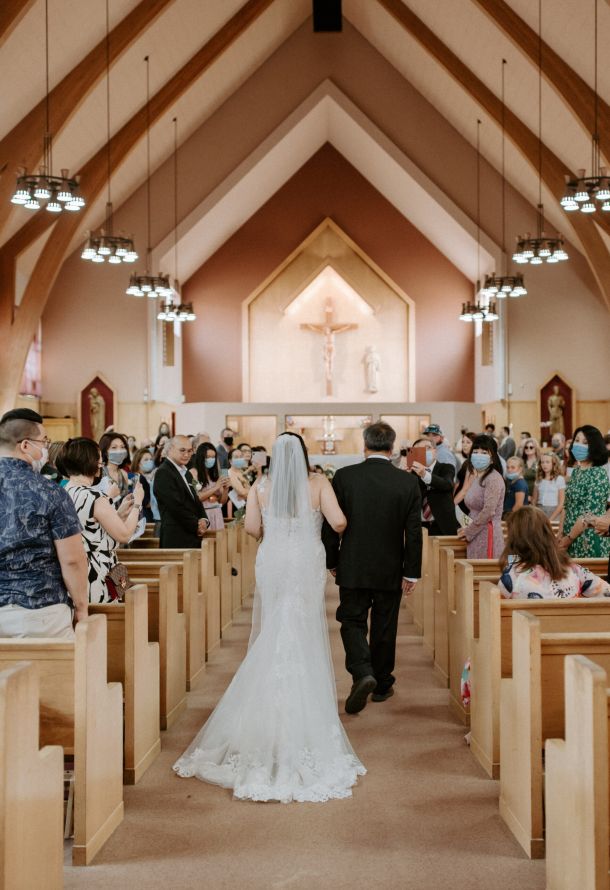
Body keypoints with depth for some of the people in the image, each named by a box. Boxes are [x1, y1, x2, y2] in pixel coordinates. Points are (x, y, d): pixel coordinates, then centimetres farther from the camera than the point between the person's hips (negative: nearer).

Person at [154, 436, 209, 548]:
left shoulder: (186, 473, 20)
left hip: (193, 537, 9)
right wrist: (196, 525, -9)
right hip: (177, 539, -9)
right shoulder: (163, 473, -10)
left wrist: (204, 520, 1)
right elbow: (176, 506, -16)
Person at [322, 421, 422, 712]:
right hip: (390, 571, 1)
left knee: (352, 623, 9)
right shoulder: (409, 482, -6)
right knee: (385, 628, 14)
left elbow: (331, 525, -5)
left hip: (353, 568, -1)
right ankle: (382, 684, 25)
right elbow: (414, 532, -5)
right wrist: (411, 572, 2)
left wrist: (332, 561, 7)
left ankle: (362, 673, -12)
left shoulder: (344, 476, -9)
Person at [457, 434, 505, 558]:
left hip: (487, 536, -8)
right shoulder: (477, 478, 14)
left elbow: (489, 511, -19)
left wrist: (468, 531, -10)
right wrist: (467, 528, 5)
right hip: (475, 537, 8)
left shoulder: (494, 478, -12)